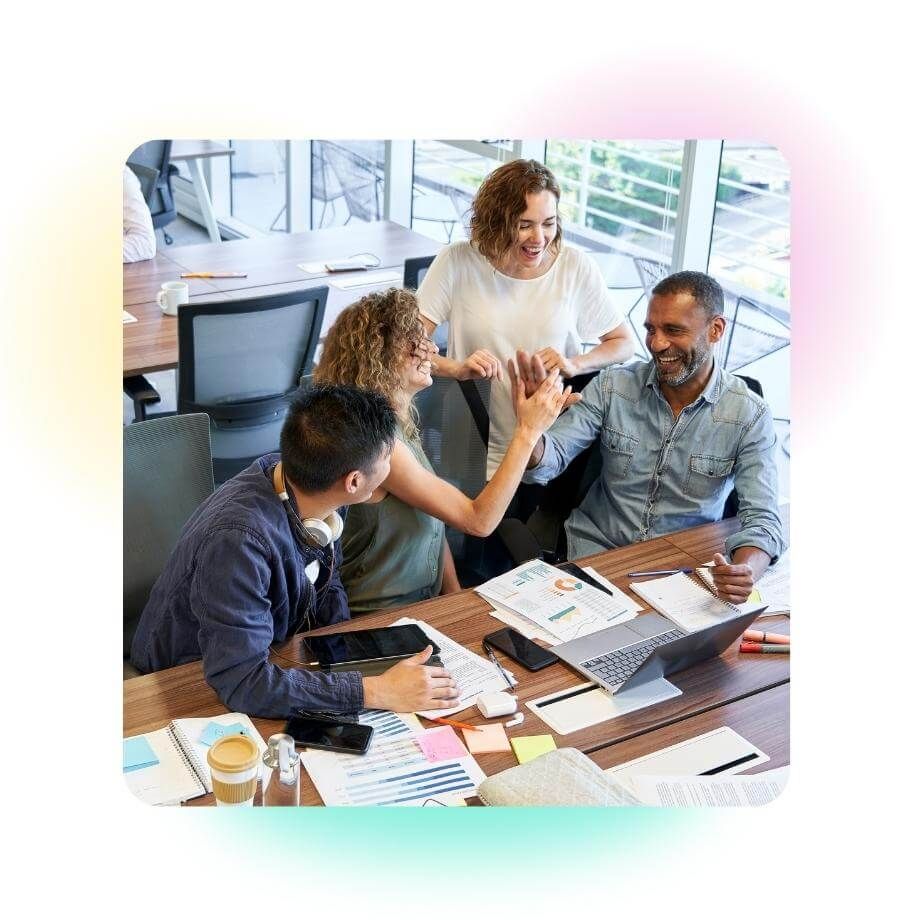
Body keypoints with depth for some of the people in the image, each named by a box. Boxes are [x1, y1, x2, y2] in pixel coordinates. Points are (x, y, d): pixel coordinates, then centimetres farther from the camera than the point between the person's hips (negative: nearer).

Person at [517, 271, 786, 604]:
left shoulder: (749, 415, -10)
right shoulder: (612, 387, -5)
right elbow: (548, 461, -11)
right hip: (595, 548, 1)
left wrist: (745, 571, -38)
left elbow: (762, 519, -15)